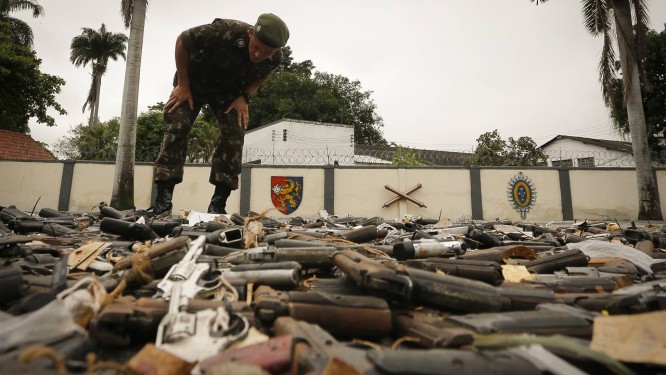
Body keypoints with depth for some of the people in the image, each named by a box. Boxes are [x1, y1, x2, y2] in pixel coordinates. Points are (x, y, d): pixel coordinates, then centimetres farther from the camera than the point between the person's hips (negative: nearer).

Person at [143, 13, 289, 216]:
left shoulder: (274, 58, -24)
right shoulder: (225, 32, -37)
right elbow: (182, 40, -20)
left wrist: (244, 97, -15)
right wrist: (182, 85, -19)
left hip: (229, 91, 3)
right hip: (194, 82, -2)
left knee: (234, 135, -16)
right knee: (177, 127, -17)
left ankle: (218, 203, -8)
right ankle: (163, 199, -12)